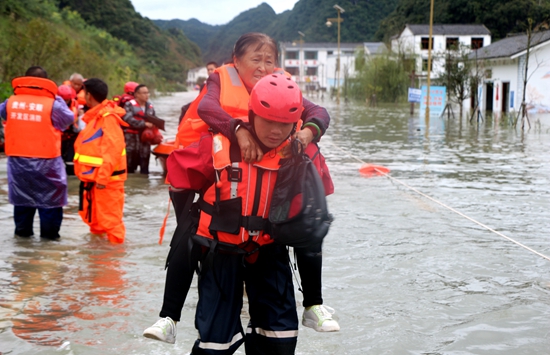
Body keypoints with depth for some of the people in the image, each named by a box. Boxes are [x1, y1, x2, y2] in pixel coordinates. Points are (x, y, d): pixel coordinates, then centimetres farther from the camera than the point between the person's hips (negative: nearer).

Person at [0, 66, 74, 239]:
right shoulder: (53, 103, -12)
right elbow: (69, 119, 1)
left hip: (17, 158, 4)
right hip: (46, 160, -4)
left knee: (21, 193, 18)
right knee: (49, 195, 9)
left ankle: (22, 231, 25)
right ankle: (49, 232, 12)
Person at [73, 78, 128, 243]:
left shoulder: (108, 117, -16)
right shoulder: (95, 117, 15)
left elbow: (112, 149, -23)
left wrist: (103, 177, -25)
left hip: (107, 180, -10)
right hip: (93, 178, 10)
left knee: (110, 220, -6)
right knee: (92, 218, 20)